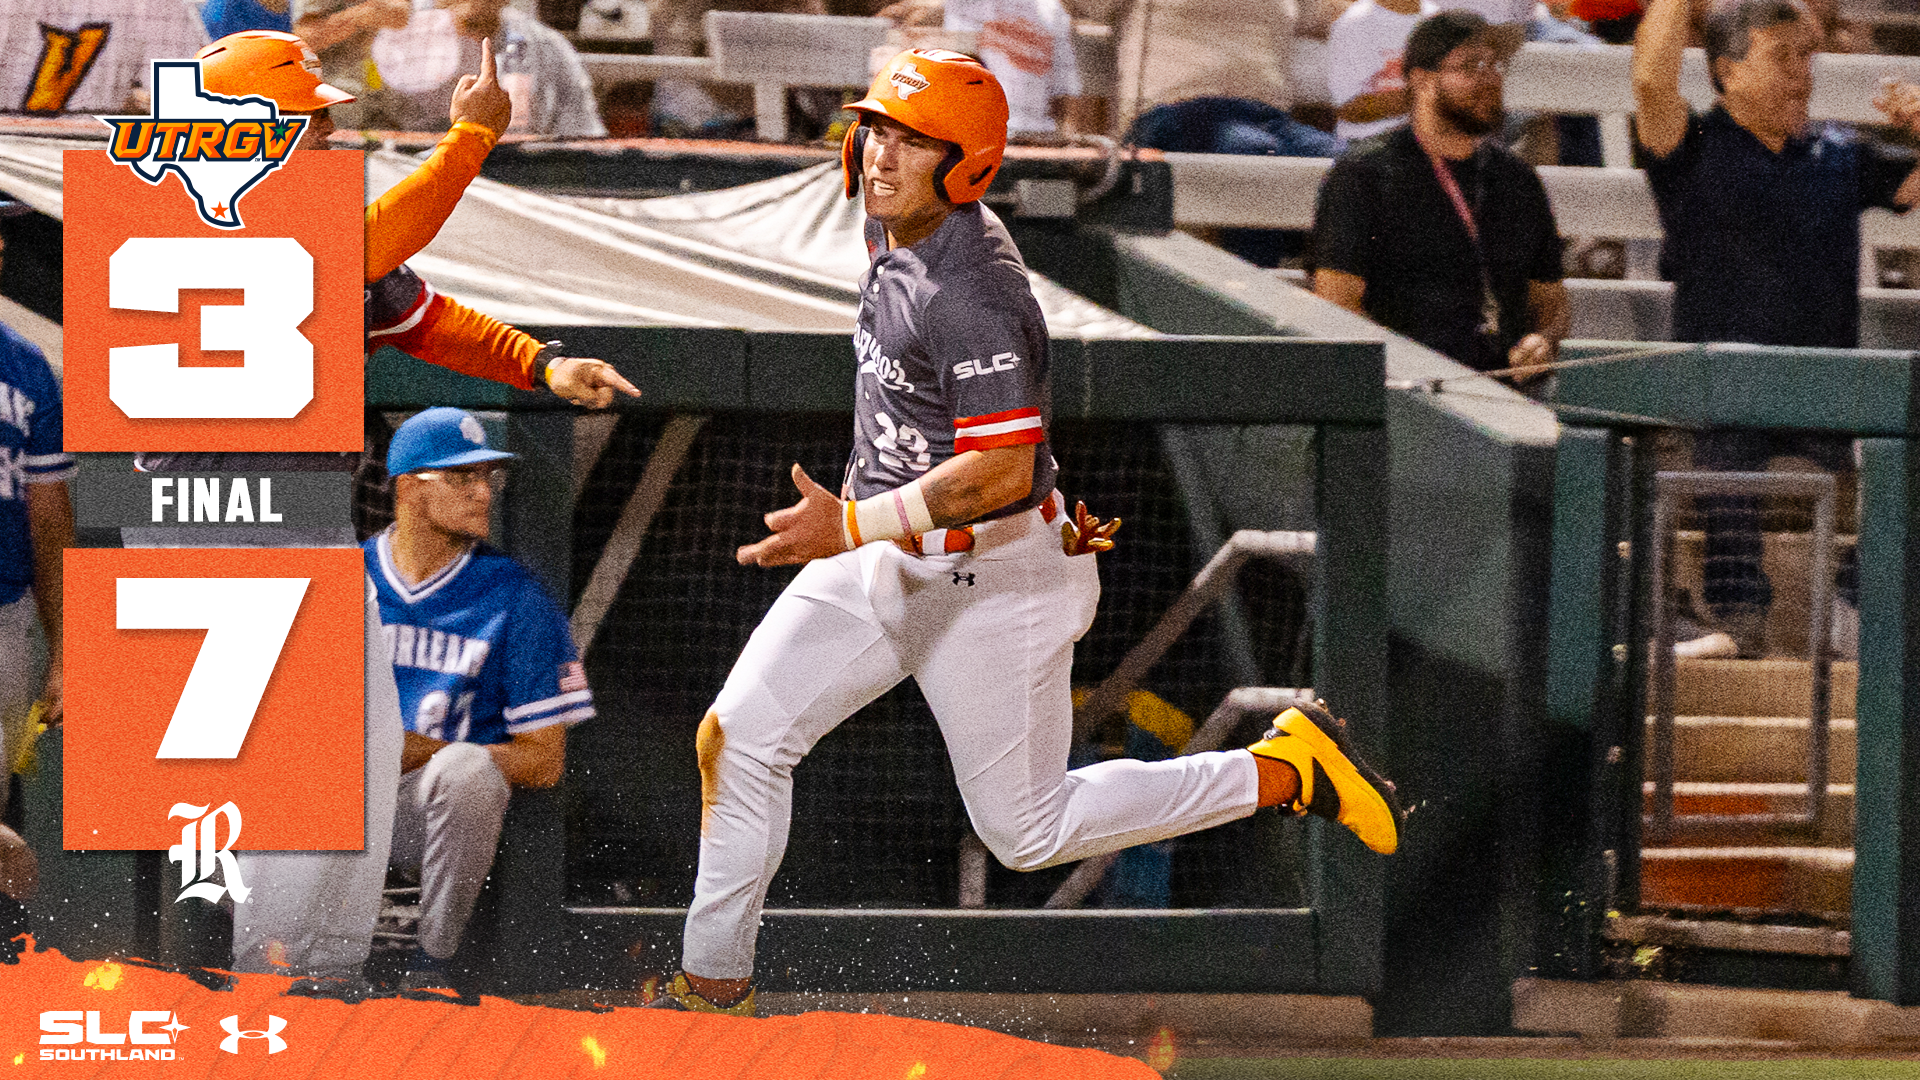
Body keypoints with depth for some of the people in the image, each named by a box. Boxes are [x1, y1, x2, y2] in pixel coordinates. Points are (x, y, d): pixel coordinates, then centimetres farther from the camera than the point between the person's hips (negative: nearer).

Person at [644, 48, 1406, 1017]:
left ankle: (1285, 770, 13)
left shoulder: (969, 294, -28)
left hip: (989, 576, -9)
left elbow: (1002, 470, -31)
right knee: (736, 740, 0)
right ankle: (712, 983, 9)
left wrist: (854, 525, -35)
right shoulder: (891, 231, 1)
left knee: (1028, 831, 3)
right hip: (884, 567, 9)